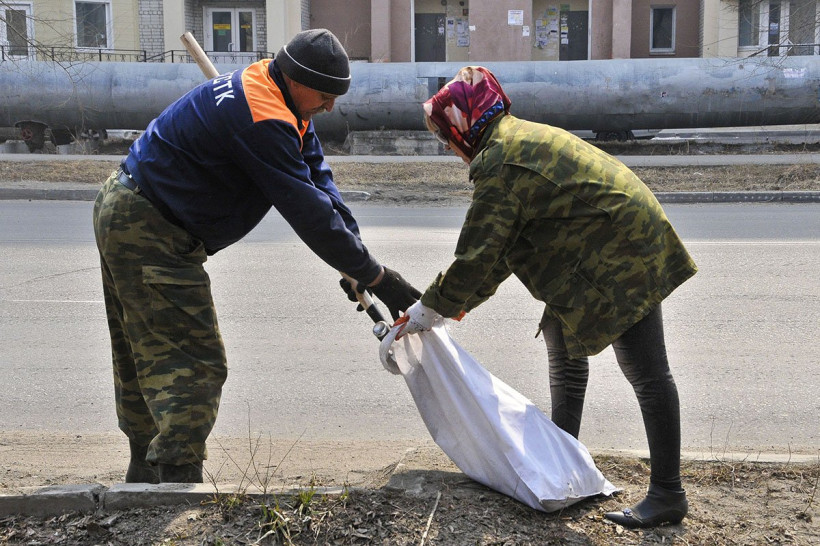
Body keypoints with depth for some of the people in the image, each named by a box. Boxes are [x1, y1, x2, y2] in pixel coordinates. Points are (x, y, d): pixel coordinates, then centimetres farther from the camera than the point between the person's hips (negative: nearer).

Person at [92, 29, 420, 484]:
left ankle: (146, 472, 32)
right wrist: (376, 276, -20)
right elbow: (309, 212, -27)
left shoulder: (273, 99, 8)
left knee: (145, 355, 19)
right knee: (193, 363, -11)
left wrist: (355, 263, -4)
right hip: (151, 237, -11)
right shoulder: (263, 121, -26)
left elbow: (318, 177, 4)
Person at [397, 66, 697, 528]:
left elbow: (478, 252, -17)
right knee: (564, 348, 20)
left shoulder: (500, 164, -17)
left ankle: (668, 495, 0)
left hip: (621, 254, -11)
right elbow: (501, 245, 20)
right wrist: (464, 298, 20)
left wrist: (432, 309, -7)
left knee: (648, 375, -7)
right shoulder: (522, 139, 16)